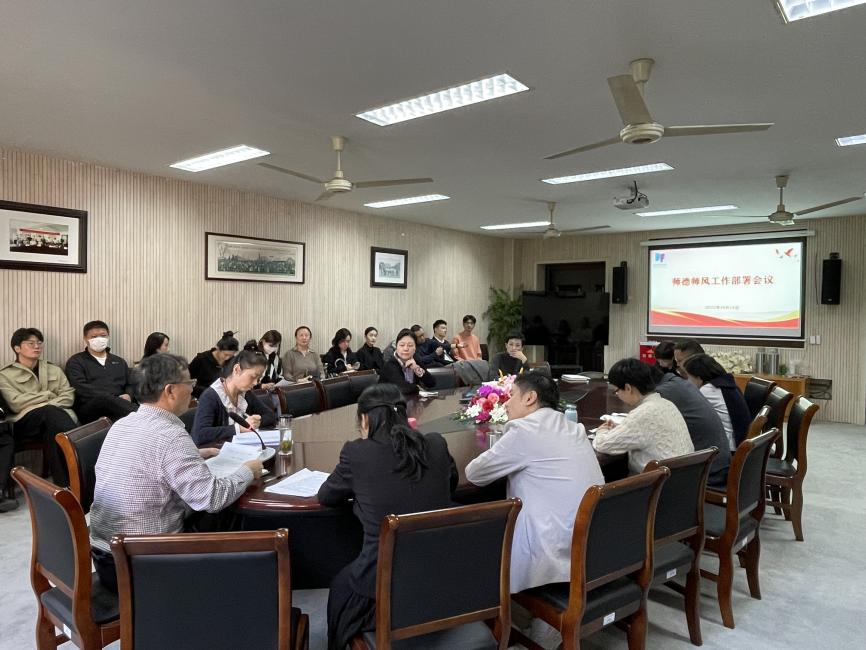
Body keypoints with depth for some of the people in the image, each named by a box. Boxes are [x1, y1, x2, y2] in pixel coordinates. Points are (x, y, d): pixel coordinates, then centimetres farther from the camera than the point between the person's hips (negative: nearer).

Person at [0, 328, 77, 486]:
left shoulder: (54, 370, 24)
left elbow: (68, 396, 10)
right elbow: (17, 404, -4)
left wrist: (48, 405, -8)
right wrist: (48, 394, 1)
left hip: (57, 415, 3)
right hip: (25, 421, -2)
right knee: (51, 413, -37)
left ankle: (65, 482, -35)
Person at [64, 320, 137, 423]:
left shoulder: (119, 361, 28)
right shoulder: (76, 361, 12)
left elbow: (130, 385, 24)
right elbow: (81, 388, -4)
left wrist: (128, 395, -2)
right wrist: (110, 398, -16)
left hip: (118, 405, 4)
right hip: (88, 409, -4)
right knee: (105, 400, -40)